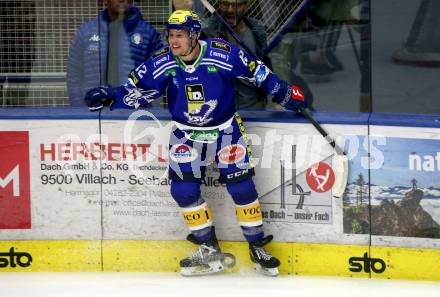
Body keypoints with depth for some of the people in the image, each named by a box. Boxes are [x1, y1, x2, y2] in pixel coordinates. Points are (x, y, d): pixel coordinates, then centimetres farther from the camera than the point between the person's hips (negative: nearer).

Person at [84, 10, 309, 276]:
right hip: (187, 133, 2)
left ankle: (258, 247, 11)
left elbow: (257, 72, -9)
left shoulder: (223, 54, -22)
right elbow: (139, 89, -4)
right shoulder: (162, 63, -14)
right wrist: (110, 97, -20)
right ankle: (209, 250, 7)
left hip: (225, 129, -2)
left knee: (241, 187, -6)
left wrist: (286, 94, -5)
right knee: (183, 190, -8)